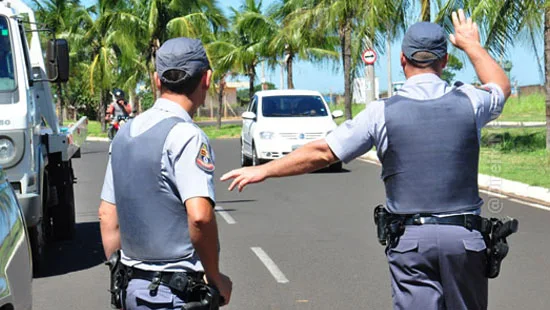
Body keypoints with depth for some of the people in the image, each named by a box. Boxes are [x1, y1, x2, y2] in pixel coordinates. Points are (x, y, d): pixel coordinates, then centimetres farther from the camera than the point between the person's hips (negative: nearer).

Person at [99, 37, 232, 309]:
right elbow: (200, 216, -27)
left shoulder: (125, 133, 10)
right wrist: (216, 280, -14)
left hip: (131, 284, 8)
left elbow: (107, 215, 14)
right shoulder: (185, 135, -15)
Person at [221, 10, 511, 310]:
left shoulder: (382, 112, -4)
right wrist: (472, 44, 43)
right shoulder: (468, 101, 2)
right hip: (464, 237, 2)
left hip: (409, 238, -1)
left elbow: (322, 152, 1)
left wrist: (263, 170, 12)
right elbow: (500, 86, 27)